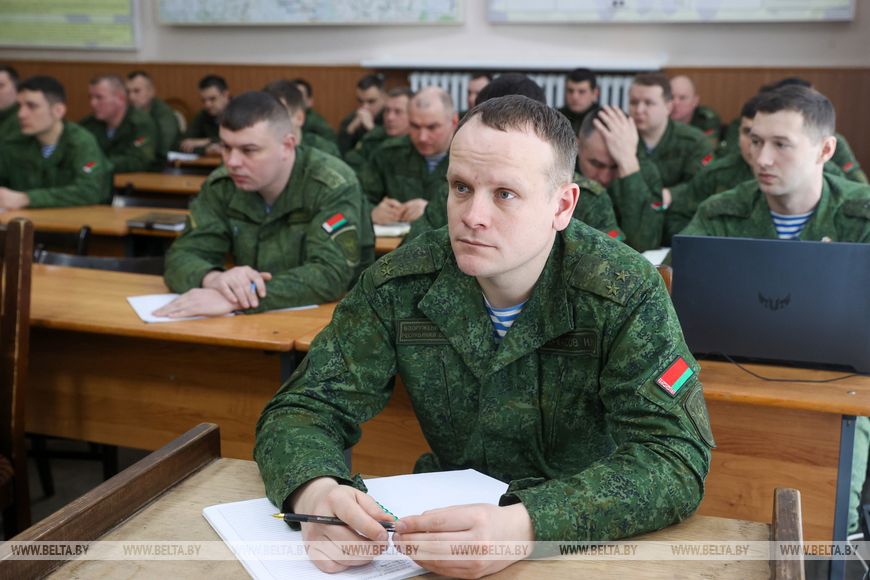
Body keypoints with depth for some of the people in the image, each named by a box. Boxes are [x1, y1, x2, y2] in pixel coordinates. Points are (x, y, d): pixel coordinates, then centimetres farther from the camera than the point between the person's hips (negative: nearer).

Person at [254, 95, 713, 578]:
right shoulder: (400, 284, -8)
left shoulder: (625, 294, -15)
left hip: (591, 539, -2)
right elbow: (302, 408, -6)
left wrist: (526, 525, -39)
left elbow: (677, 460, -22)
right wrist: (314, 491, -30)